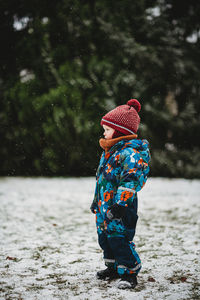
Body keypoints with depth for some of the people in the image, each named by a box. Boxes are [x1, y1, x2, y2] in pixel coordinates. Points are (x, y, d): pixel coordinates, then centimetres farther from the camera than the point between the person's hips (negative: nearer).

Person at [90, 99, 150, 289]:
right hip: (105, 205, 10)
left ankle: (129, 273, 2)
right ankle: (113, 268, 30)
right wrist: (96, 201, 27)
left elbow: (129, 181, -22)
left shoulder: (130, 152, -15)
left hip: (120, 208, -10)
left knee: (119, 238, -9)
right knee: (104, 237, 16)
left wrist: (120, 203, -27)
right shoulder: (109, 151, 17)